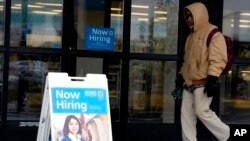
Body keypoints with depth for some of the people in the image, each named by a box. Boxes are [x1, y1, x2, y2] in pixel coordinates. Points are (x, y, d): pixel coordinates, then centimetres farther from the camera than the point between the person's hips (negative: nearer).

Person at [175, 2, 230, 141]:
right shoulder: (191, 36, 19)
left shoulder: (213, 33, -9)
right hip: (189, 82, 9)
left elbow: (217, 58, -17)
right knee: (186, 113, 6)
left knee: (202, 112, -13)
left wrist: (213, 78, -25)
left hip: (203, 82, -9)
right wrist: (181, 74, 23)